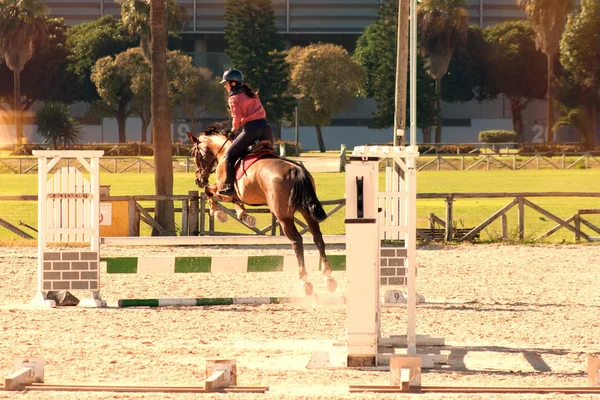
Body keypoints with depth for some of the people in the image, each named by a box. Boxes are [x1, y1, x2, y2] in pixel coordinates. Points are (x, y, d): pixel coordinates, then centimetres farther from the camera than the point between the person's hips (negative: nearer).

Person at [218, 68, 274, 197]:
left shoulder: (234, 98, 2)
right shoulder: (252, 94, 23)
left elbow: (237, 117, -8)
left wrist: (234, 128, 10)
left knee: (230, 154, 3)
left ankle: (230, 187, -4)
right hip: (265, 126, 7)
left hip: (251, 128, -6)